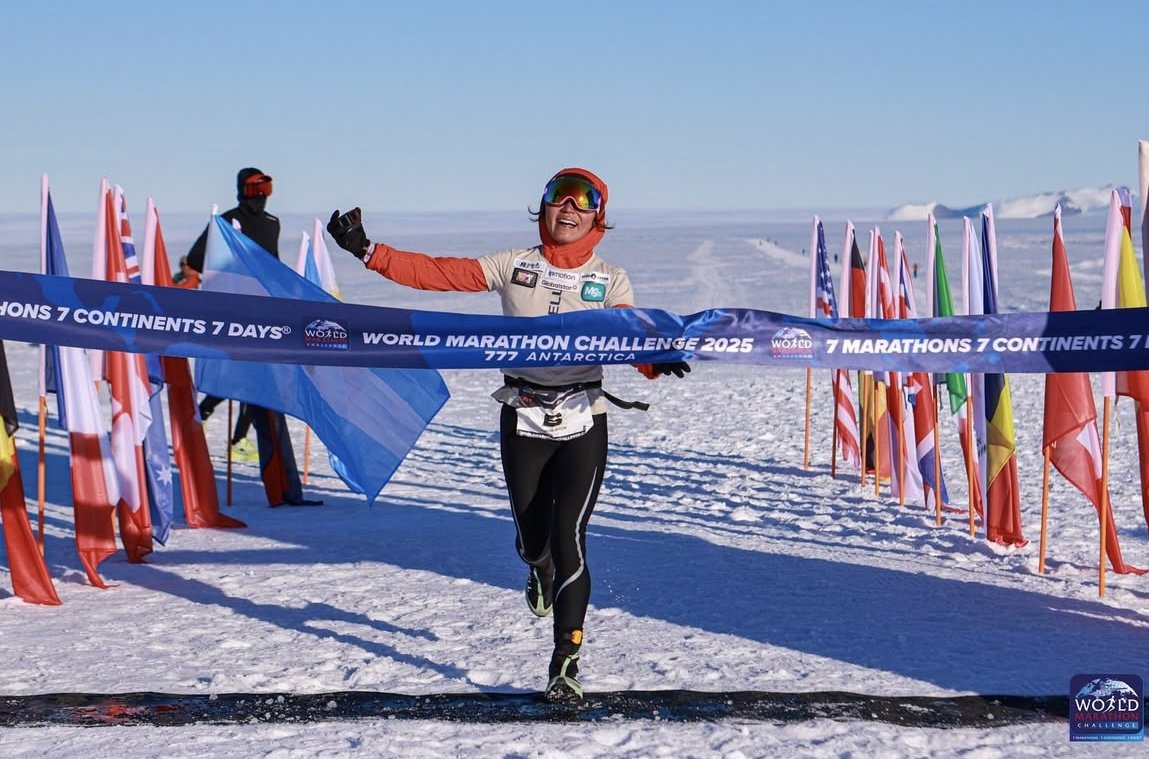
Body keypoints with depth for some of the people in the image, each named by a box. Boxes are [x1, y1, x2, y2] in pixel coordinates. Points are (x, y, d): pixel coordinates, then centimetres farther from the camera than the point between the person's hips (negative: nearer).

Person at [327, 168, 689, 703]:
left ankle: (566, 662, -2)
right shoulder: (513, 266, 4)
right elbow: (436, 273, -1)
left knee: (568, 540, -11)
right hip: (523, 421, 2)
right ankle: (541, 575, 51)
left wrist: (657, 359, -36)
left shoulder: (610, 280, 3)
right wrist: (367, 250, -9)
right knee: (531, 540, 12)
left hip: (584, 424, -1)